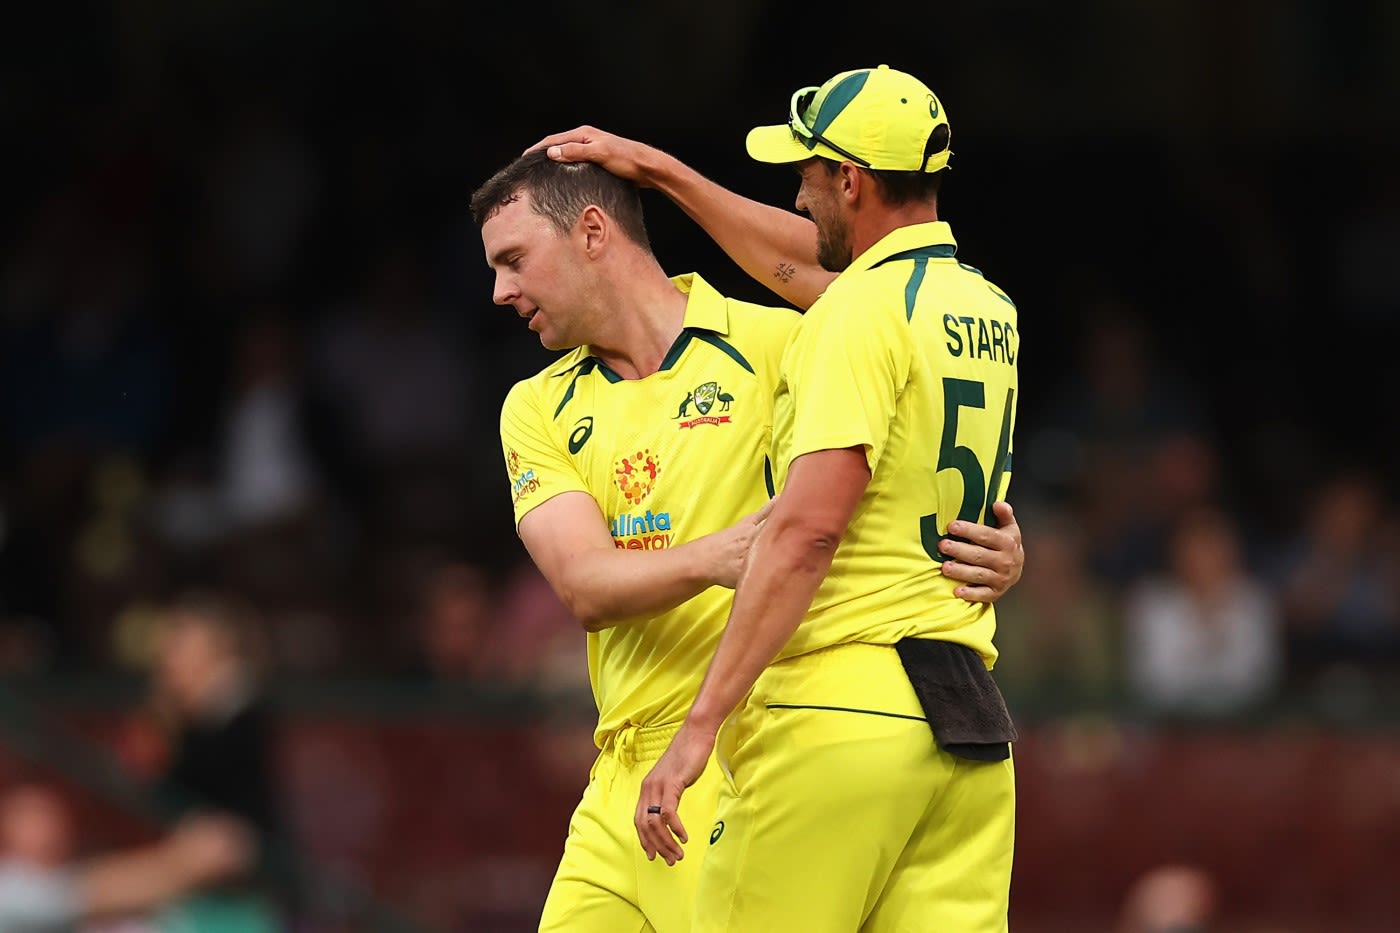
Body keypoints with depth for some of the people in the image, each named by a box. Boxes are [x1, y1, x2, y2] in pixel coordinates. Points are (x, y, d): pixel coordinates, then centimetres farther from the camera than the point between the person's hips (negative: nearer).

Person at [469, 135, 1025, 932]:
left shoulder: (775, 345, -3)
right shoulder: (539, 409, 12)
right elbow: (585, 589, -4)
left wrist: (998, 554, -25)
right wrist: (713, 558, -25)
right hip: (621, 778, 6)